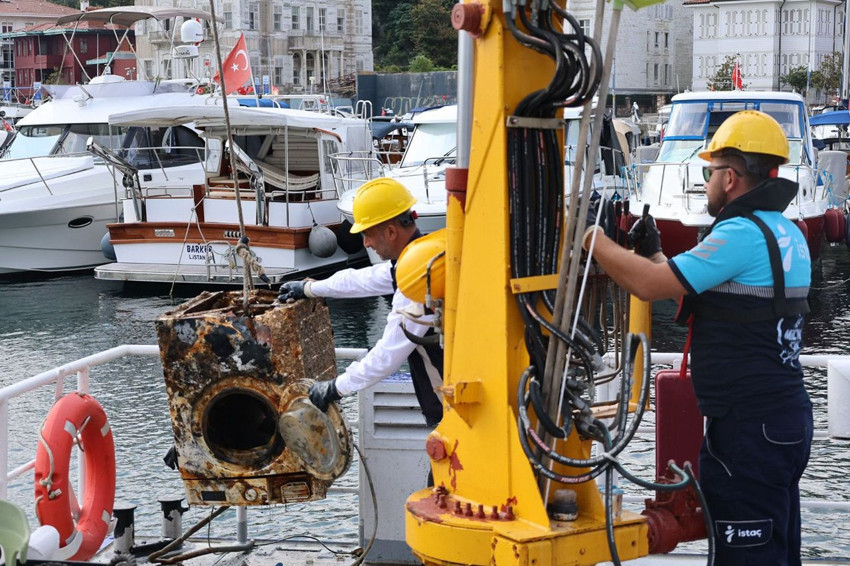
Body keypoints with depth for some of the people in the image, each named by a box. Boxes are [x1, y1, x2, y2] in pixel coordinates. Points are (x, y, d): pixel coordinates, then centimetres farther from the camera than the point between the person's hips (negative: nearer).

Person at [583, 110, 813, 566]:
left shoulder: (742, 234, -18)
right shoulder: (786, 233, 14)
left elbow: (649, 285, -19)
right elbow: (705, 295, 22)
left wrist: (590, 236, -7)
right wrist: (653, 254, 25)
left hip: (748, 428, -10)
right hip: (787, 418, 10)